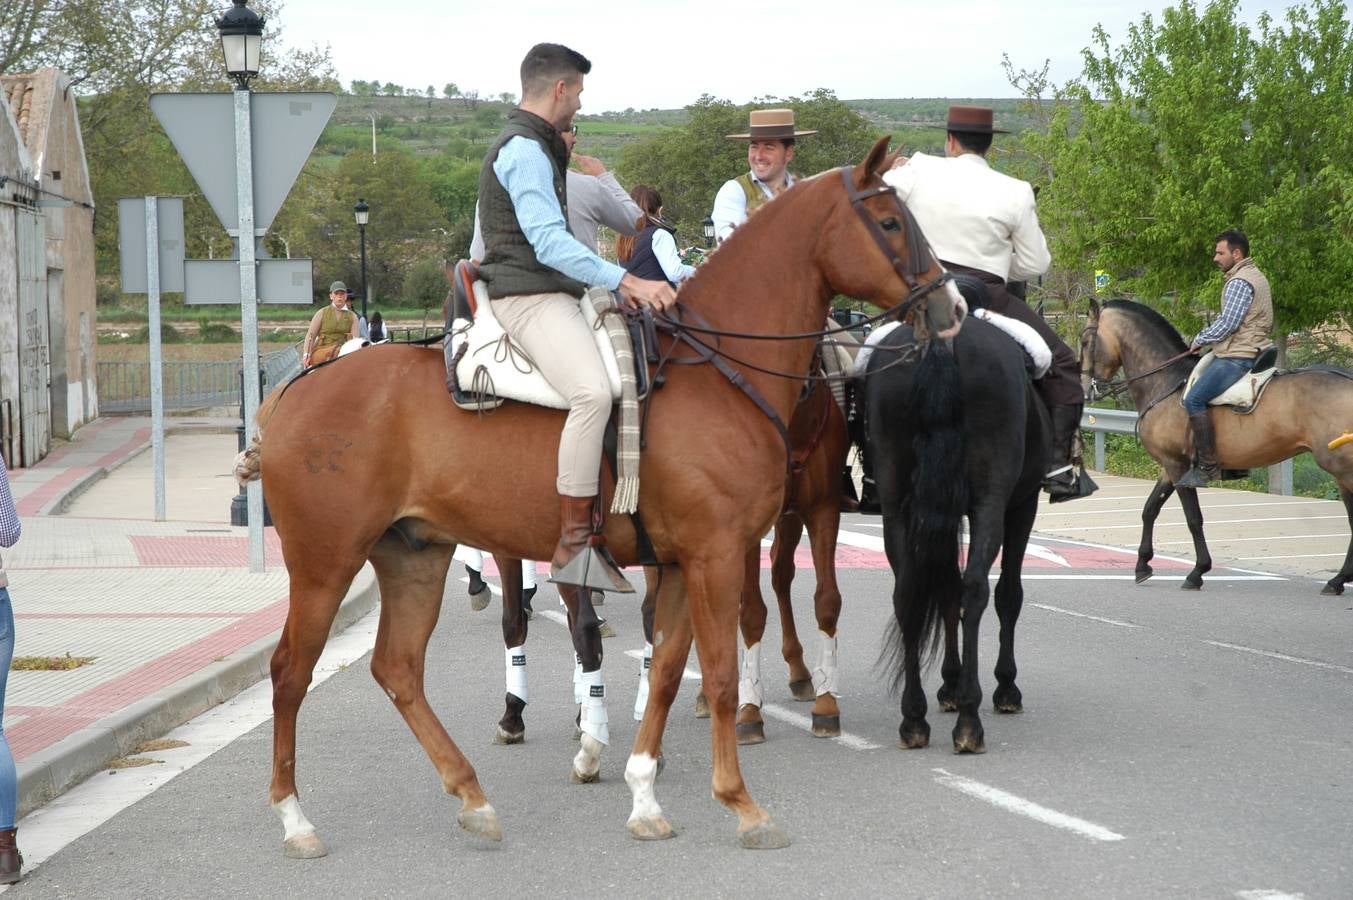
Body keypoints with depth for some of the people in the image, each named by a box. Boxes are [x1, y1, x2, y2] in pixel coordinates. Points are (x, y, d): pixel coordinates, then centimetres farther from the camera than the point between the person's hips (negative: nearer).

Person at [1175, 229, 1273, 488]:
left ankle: (1207, 466, -23)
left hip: (1237, 357, -12)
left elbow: (1227, 324, -21)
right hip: (1252, 350, 12)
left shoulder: (1239, 282, -14)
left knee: (1194, 399, -19)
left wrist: (1200, 340, -5)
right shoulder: (1256, 276, 20)